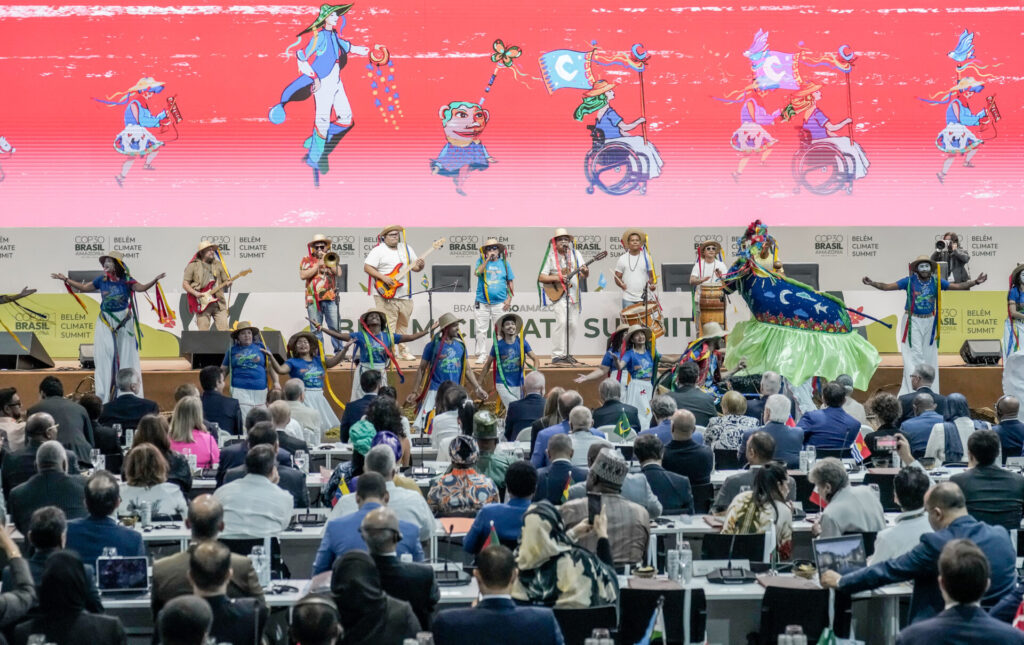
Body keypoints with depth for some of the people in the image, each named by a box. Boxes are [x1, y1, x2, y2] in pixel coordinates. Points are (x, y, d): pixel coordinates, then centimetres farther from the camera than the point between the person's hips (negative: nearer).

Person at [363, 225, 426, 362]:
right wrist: (383, 278, -19)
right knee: (388, 325, -11)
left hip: (405, 295, 6)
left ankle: (402, 351, 23)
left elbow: (414, 267, 19)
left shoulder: (406, 248, 15)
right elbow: (367, 267, -10)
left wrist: (420, 266, -5)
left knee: (403, 325, 13)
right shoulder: (378, 250, -4)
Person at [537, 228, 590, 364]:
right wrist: (557, 278, -18)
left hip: (573, 294, 5)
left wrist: (585, 271, -20)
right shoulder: (550, 256, -2)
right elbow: (541, 277, -5)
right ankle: (557, 355, -17)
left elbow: (585, 275, 3)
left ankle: (567, 354, 17)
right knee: (562, 321, -20)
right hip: (557, 294, -5)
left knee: (573, 324, 4)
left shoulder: (575, 254, 8)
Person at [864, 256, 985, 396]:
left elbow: (958, 286, 0)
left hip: (929, 322, 3)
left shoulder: (936, 282, 1)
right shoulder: (909, 281, -6)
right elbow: (887, 286, -9)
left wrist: (975, 282, -11)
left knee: (929, 357, 7)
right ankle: (913, 391, -9)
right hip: (913, 322, -3)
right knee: (914, 356, -8)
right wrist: (872, 283, -23)